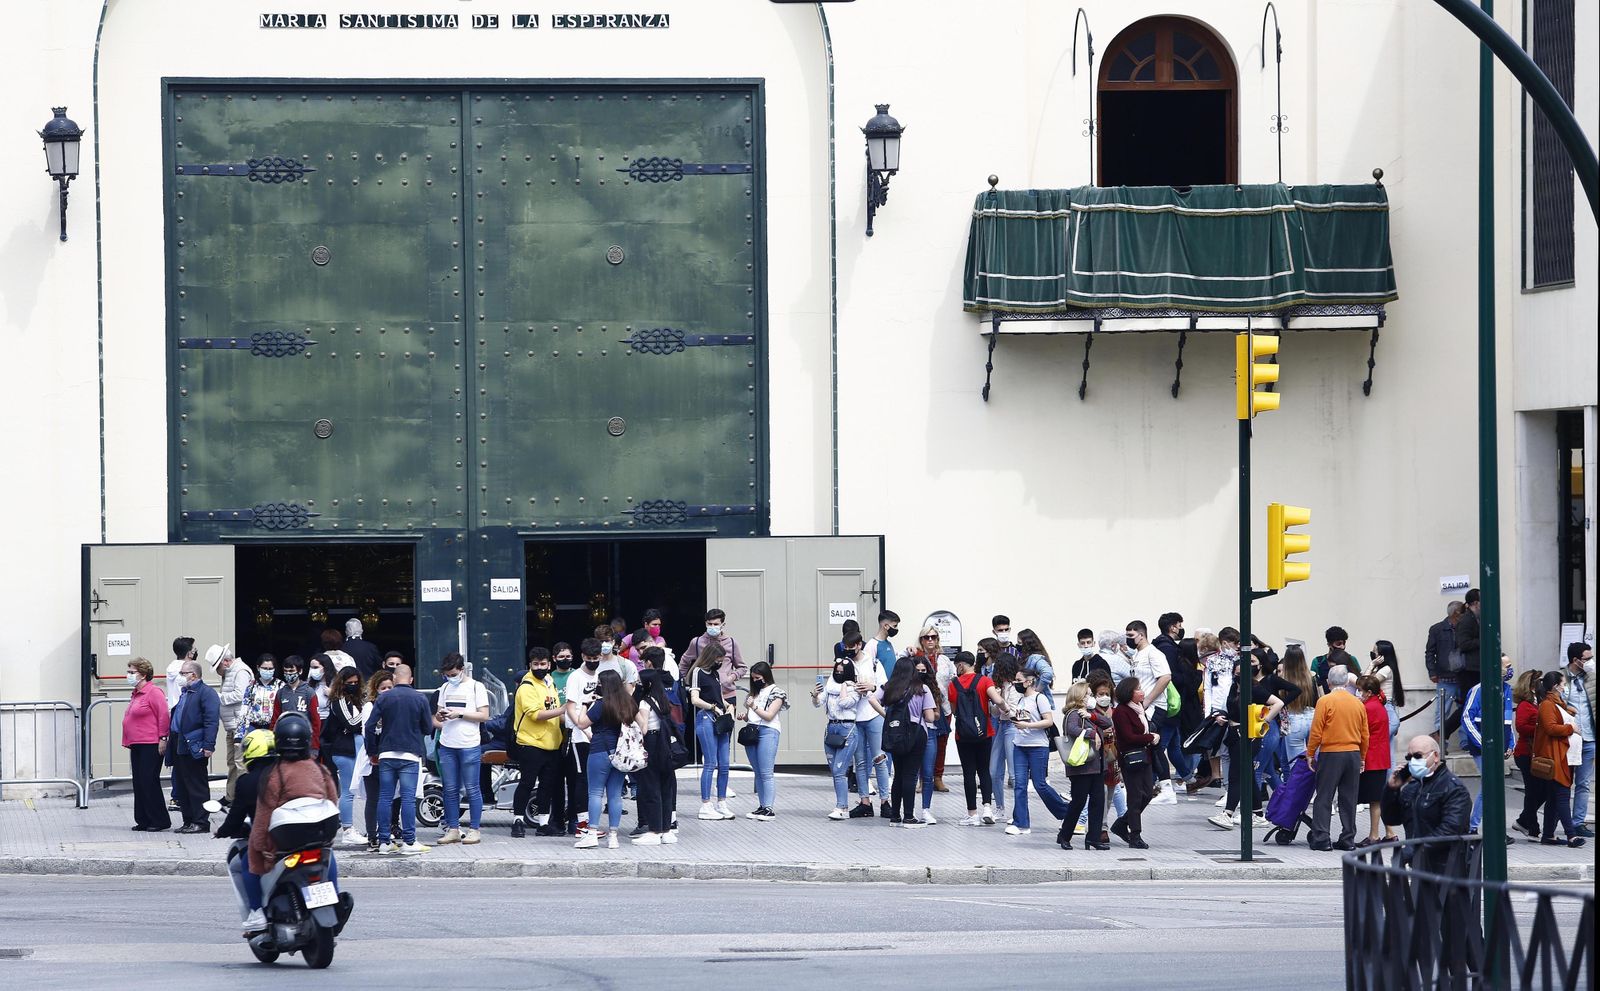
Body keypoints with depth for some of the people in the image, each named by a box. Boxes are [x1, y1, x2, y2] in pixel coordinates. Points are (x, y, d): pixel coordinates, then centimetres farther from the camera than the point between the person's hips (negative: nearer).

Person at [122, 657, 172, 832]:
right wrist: (128, 742, 20)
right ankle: (143, 821, 14)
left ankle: (160, 821, -2)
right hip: (136, 746, 9)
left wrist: (162, 738, -18)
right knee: (139, 784, 9)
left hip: (150, 746, -9)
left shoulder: (153, 692, -11)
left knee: (149, 783, -8)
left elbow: (164, 716, -15)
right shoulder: (135, 694, 17)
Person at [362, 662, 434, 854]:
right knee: (408, 798, -2)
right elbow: (428, 728, 2)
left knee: (385, 797, 6)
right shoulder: (420, 699, -2)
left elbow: (369, 727, -2)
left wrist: (372, 751, 10)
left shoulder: (383, 698, 2)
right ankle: (408, 841, -5)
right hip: (410, 755, -2)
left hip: (386, 754, 2)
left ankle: (384, 841, 5)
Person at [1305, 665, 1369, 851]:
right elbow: (1365, 735, 10)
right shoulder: (1358, 703, 5)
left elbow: (1316, 731, -9)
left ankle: (1321, 839, -3)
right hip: (1354, 754, 4)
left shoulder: (1325, 701, -8)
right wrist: (1362, 758, 20)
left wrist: (1310, 754, 2)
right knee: (1349, 799, 9)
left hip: (1330, 754, -4)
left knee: (1324, 798, 1)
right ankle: (1348, 839, 11)